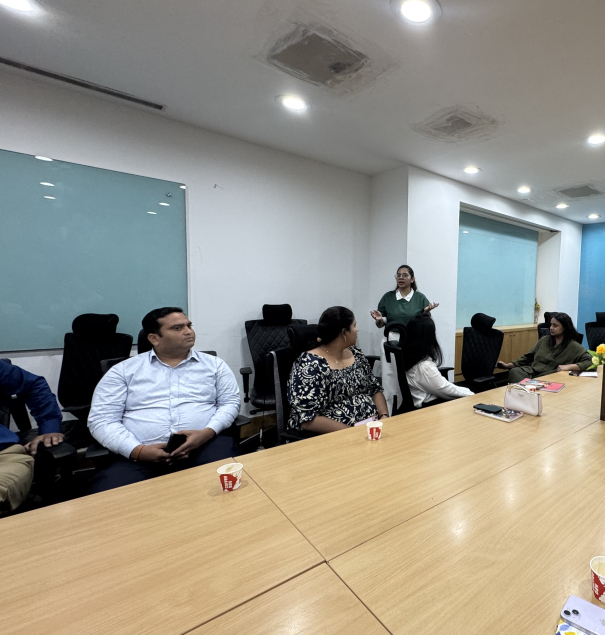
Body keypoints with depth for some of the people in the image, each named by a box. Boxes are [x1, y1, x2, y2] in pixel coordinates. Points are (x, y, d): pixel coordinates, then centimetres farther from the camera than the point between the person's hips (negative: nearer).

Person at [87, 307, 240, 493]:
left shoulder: (214, 364, 13)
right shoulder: (124, 371, 11)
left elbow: (230, 402, 8)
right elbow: (101, 420, 6)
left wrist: (207, 432, -12)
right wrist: (138, 450, -10)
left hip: (206, 445, 0)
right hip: (143, 454, 1)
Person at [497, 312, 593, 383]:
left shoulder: (573, 346, 7)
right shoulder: (544, 340, 21)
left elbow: (589, 361, -2)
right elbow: (528, 357, 23)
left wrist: (569, 366, -14)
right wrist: (508, 365, 12)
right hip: (531, 371, 4)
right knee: (514, 371, -29)